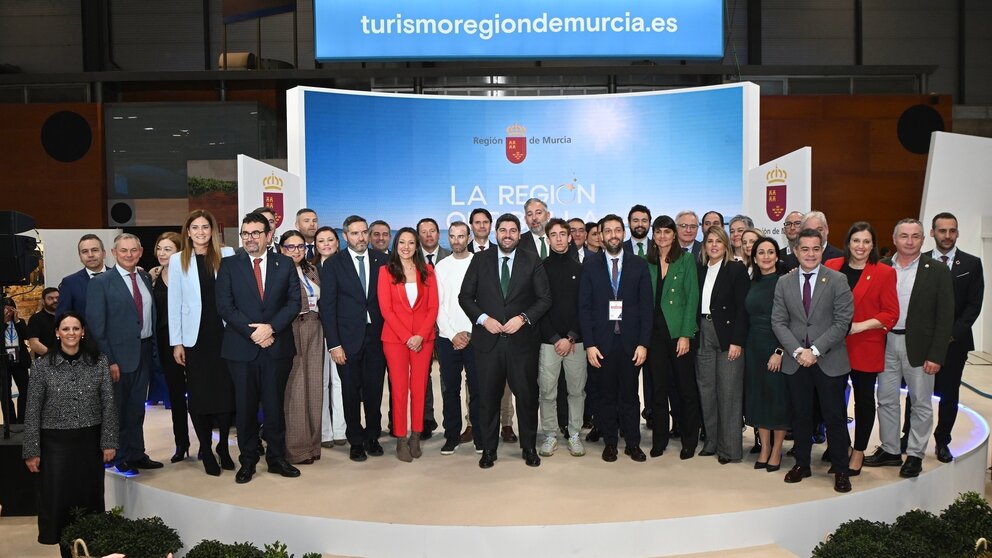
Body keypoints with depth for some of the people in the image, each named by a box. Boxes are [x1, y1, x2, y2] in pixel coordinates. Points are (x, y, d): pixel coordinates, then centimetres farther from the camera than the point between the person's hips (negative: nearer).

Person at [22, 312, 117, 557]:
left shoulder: (99, 362, -1)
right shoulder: (42, 365, -4)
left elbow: (108, 404, 0)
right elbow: (33, 410, -2)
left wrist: (109, 442, -4)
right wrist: (31, 450, -4)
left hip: (90, 440, 1)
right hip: (56, 442, -1)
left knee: (90, 497, 7)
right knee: (59, 499, 4)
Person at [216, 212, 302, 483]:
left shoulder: (285, 264, 7)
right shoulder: (229, 265, 4)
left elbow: (294, 302, 2)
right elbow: (225, 306, -3)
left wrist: (271, 328, -11)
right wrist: (252, 332, -12)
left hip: (277, 346, 1)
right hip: (241, 347, 0)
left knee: (275, 405, 7)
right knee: (245, 407, 6)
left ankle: (277, 458, 19)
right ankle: (248, 461, 18)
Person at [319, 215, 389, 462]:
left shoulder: (381, 260, 5)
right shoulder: (333, 264, -1)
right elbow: (327, 305, -3)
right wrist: (334, 344, -9)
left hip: (377, 337, 2)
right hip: (348, 339, -2)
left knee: (374, 390, 7)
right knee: (351, 392, 6)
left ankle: (372, 436, 24)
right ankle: (356, 441, 20)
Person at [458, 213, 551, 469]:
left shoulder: (532, 261, 4)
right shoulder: (480, 260, 5)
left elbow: (545, 298, 2)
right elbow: (465, 296, 4)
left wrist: (523, 318, -12)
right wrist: (483, 318, -10)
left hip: (521, 339, 0)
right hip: (488, 339, 1)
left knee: (527, 395, 6)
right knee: (488, 397, 6)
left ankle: (529, 447, 22)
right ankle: (488, 449, 19)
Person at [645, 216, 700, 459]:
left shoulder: (686, 259, -1)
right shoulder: (648, 262, 9)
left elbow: (692, 297, -5)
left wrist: (685, 334, -12)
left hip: (679, 330, -3)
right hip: (655, 331, 3)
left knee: (686, 388, 4)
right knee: (658, 387, 8)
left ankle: (689, 440, 17)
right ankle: (659, 439, 20)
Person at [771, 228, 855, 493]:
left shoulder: (838, 280, -3)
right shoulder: (784, 283, 5)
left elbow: (842, 322, -8)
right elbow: (778, 322, 3)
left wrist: (815, 350, -14)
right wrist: (797, 351, -10)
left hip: (829, 361, -2)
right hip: (796, 361, 3)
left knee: (835, 416, 5)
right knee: (800, 415, 11)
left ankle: (840, 469, 18)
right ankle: (802, 464, 24)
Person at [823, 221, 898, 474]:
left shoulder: (884, 273, -3)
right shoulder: (832, 266, 3)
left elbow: (891, 314, -5)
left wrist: (861, 325, -16)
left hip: (866, 347, -2)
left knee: (864, 399, 9)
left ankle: (859, 451, 25)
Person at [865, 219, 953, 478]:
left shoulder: (937, 270, -4)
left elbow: (945, 316, -6)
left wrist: (936, 355, -11)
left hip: (918, 346, -3)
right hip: (887, 343, 3)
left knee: (921, 404, 7)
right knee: (886, 400, 11)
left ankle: (915, 455, 20)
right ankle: (890, 450, 25)